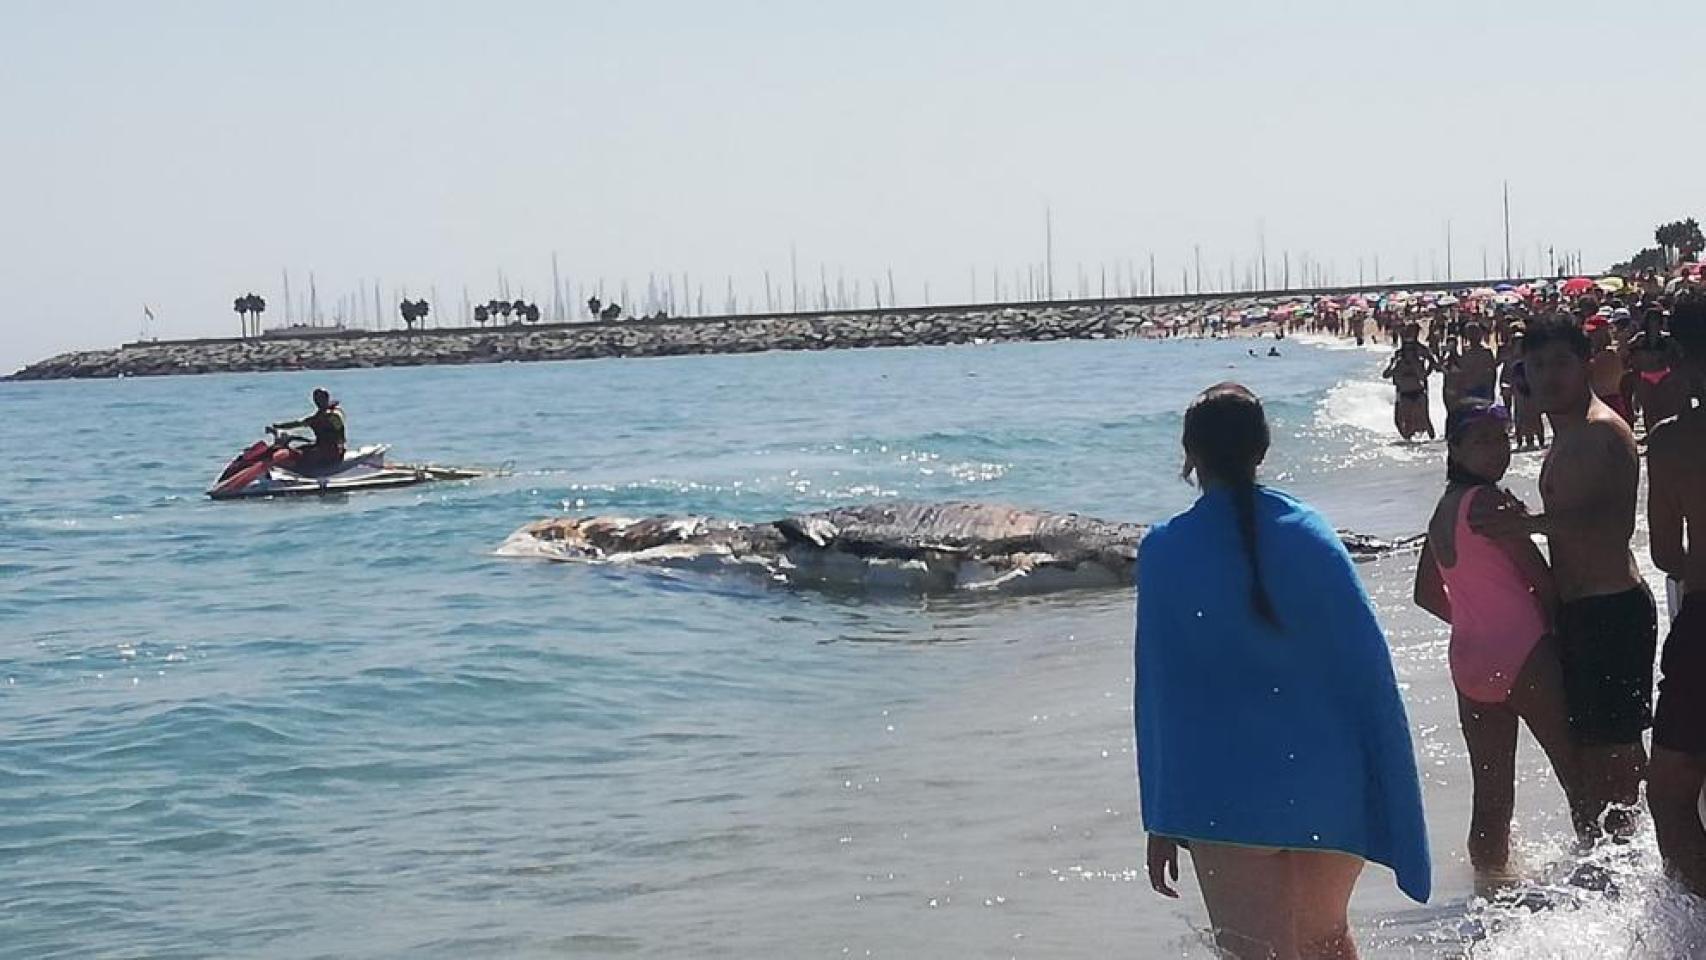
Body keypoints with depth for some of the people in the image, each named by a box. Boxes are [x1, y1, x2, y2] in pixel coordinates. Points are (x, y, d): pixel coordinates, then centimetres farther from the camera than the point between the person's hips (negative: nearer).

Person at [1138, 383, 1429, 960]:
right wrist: (1395, 811, 6)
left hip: (1229, 800, -3)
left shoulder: (1165, 551, -6)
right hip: (1331, 792, 3)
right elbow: (1370, 674, -1)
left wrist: (1163, 823, 3)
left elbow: (1156, 696, -3)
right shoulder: (1310, 534, -1)